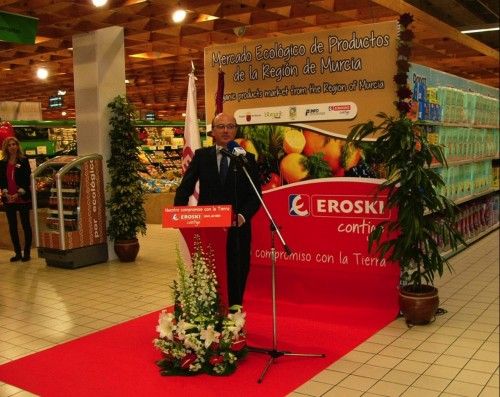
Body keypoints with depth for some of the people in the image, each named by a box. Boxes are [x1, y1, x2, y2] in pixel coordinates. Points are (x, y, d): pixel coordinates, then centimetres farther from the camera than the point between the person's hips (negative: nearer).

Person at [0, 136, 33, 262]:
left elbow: (27, 179, -6)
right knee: (12, 227, 7)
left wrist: (18, 194, -14)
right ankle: (18, 253, 16)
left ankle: (27, 253, 8)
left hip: (22, 198, -4)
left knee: (26, 225, 1)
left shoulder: (24, 161, -1)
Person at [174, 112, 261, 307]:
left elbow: (255, 195, 0)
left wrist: (243, 216, -17)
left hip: (237, 230, 0)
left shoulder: (247, 159, 4)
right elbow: (184, 188, 4)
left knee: (236, 282, 7)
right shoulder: (201, 156, 6)